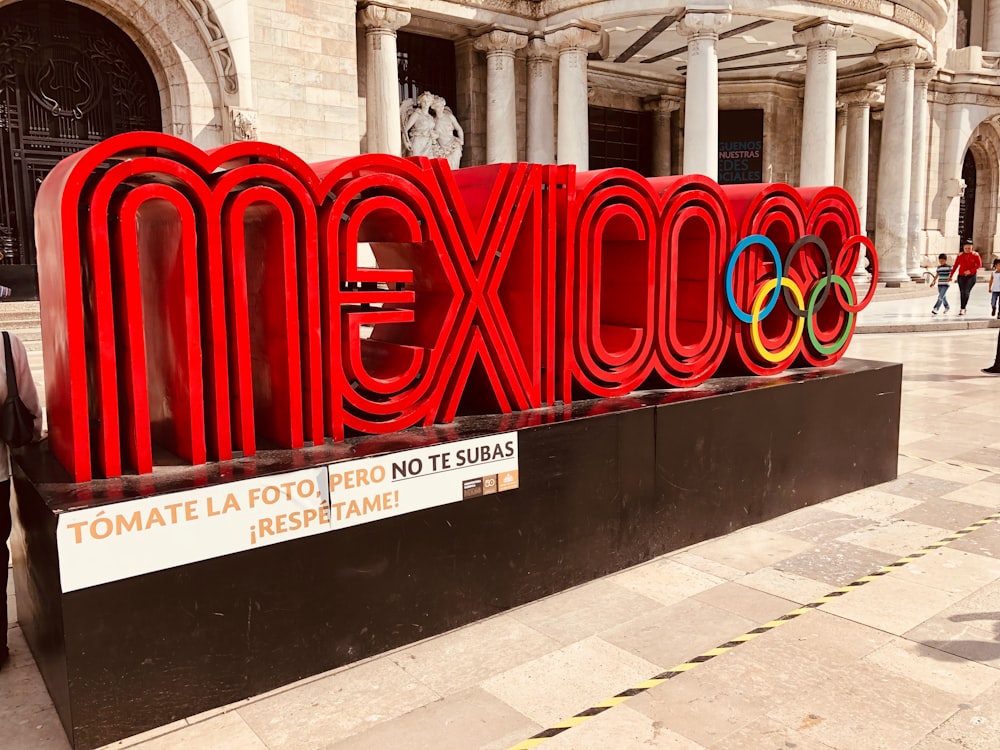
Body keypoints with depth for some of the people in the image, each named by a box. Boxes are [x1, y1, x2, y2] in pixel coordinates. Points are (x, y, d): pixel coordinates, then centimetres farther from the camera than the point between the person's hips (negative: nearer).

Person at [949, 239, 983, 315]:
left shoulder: (975, 255, -2)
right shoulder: (960, 255, 6)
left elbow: (979, 265, -5)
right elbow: (955, 266, 10)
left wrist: (970, 271, -18)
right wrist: (951, 276, 9)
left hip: (971, 276, -3)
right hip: (961, 276, 3)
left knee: (966, 292, -14)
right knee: (962, 292, 4)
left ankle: (962, 309, -13)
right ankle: (963, 308, 16)